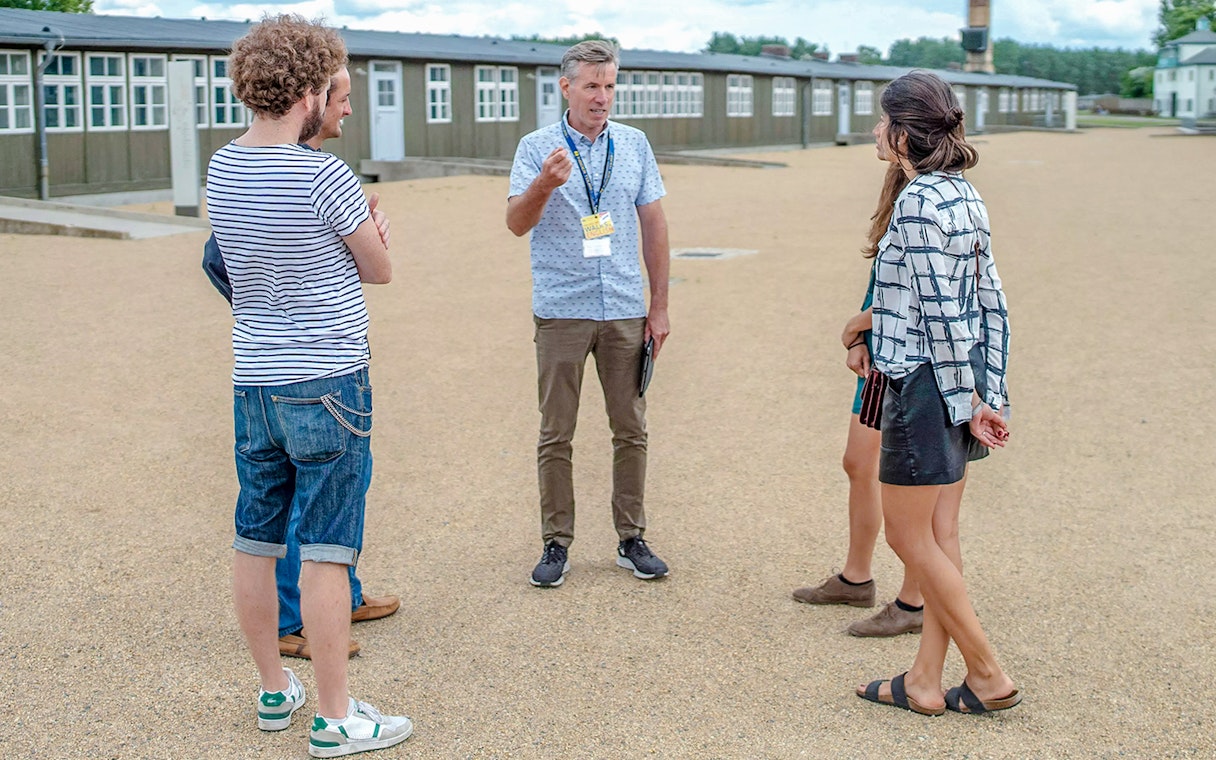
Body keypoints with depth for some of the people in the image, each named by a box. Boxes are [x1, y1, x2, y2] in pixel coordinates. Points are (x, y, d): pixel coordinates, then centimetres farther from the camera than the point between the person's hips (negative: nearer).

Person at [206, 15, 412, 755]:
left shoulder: (222, 169, 5)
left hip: (254, 381, 7)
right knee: (325, 551, -1)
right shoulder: (325, 176, -16)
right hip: (327, 384, -7)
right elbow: (381, 269, -3)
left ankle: (275, 690, 28)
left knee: (255, 541, 13)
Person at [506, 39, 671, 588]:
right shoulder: (537, 148, -1)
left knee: (631, 430, 7)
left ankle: (631, 540, 17)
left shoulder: (634, 145, 7)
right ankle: (556, 544, 11)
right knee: (556, 434, 2)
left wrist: (659, 307, 6)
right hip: (561, 311, -2)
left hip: (625, 312, 3)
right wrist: (543, 184, -33)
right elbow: (516, 223, -12)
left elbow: (653, 225, 9)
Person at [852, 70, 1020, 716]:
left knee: (908, 535, 2)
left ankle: (988, 674, 8)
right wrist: (989, 395, 12)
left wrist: (964, 400, -14)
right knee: (939, 536, 12)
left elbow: (942, 313, -19)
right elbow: (990, 302, 11)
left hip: (926, 383, -9)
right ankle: (925, 682, 19)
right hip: (962, 381, 9)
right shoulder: (964, 194, 10)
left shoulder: (917, 205, -17)